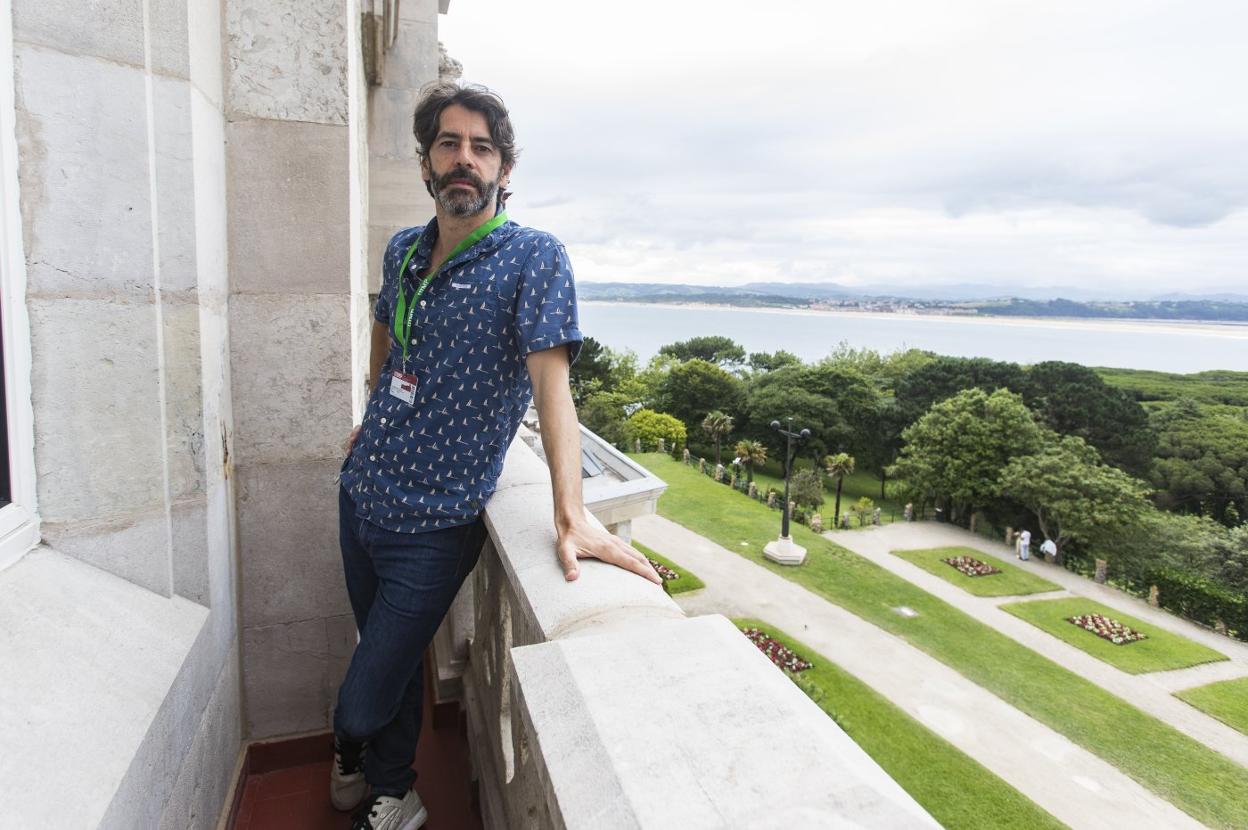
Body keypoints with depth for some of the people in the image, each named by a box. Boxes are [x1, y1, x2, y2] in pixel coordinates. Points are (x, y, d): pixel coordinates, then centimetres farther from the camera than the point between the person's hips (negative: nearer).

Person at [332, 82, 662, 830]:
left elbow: (551, 382, -26)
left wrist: (572, 517, -35)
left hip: (433, 523, -6)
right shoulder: (403, 250, 4)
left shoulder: (534, 257, -16)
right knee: (391, 658, 24)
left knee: (363, 704, 5)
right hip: (361, 493, 6)